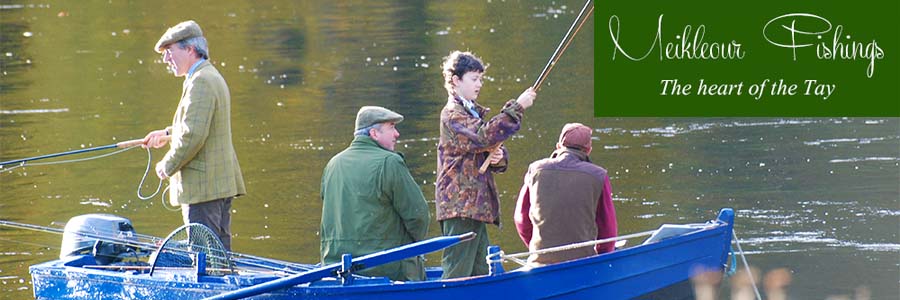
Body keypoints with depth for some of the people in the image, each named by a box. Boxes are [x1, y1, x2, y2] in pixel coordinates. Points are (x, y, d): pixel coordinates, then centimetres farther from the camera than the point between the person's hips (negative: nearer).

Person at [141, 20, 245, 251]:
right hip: (222, 183, 10)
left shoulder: (200, 82, -17)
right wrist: (168, 134, 29)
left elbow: (193, 136, -24)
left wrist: (167, 166, -12)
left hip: (203, 187, -10)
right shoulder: (213, 77, 17)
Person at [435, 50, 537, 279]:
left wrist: (499, 157, -3)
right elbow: (485, 136, -24)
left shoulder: (474, 114, 22)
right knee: (457, 270, -12)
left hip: (476, 206, 10)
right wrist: (517, 107, -22)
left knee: (481, 272, 10)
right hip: (460, 206, -10)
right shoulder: (452, 115, -9)